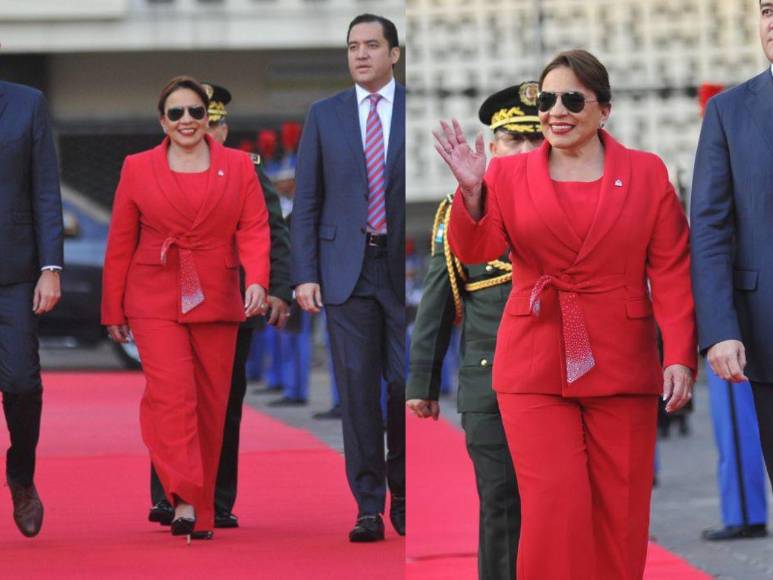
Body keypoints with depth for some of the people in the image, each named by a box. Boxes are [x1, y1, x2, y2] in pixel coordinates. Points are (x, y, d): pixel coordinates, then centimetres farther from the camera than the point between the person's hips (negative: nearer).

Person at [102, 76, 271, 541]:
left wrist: (257, 280, -18)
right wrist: (113, 310, 7)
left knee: (211, 406, 4)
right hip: (156, 301, -2)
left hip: (217, 302, 2)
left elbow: (254, 228, -1)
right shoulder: (138, 169, 5)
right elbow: (121, 242, 7)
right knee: (171, 395, -17)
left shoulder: (239, 166, 7)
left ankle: (202, 513, 13)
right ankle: (183, 501, -23)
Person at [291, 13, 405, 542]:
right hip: (346, 271, 1)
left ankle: (403, 498, 15)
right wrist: (304, 275, -1)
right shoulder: (325, 116, 8)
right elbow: (306, 202, 7)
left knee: (405, 384, -3)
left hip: (404, 270, -1)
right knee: (357, 390, -1)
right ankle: (369, 508, 4)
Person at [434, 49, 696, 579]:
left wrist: (681, 357, -9)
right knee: (554, 506, -9)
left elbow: (672, 272, 0)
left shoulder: (647, 174, 4)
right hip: (535, 369, 0)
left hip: (620, 366, 1)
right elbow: (474, 250, -6)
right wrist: (471, 192, -25)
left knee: (620, 513, 4)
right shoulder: (509, 174, 5)